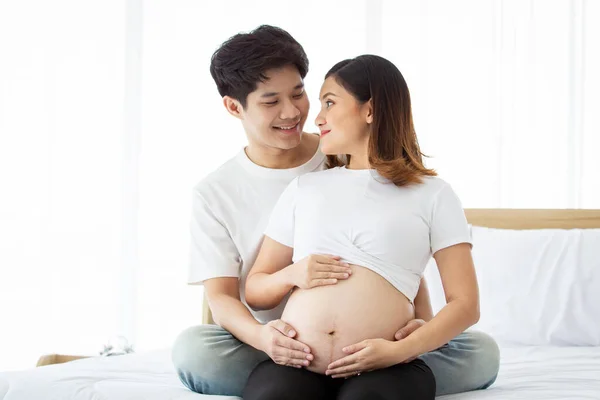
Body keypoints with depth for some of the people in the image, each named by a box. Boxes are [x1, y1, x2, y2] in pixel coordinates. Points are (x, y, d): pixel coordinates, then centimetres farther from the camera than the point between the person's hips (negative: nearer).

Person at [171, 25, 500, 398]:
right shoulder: (213, 195, 3)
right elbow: (221, 295, -5)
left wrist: (422, 320, -18)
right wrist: (260, 336, -29)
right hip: (284, 352, 0)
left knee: (482, 352, -21)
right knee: (192, 348, -32)